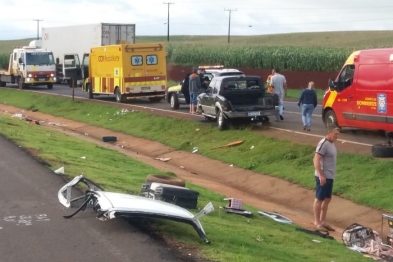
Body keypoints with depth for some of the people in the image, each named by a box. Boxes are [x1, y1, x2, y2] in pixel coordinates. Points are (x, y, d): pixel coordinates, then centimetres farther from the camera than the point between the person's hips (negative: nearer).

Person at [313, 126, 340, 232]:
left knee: (327, 199, 14)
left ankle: (323, 221, 22)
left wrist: (329, 175, 20)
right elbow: (316, 160, -23)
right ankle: (317, 222, 9)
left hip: (330, 176, 10)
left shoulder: (331, 143, 12)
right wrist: (321, 175, -27)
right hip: (323, 177, -10)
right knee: (319, 199, 0)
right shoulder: (323, 144, -18)